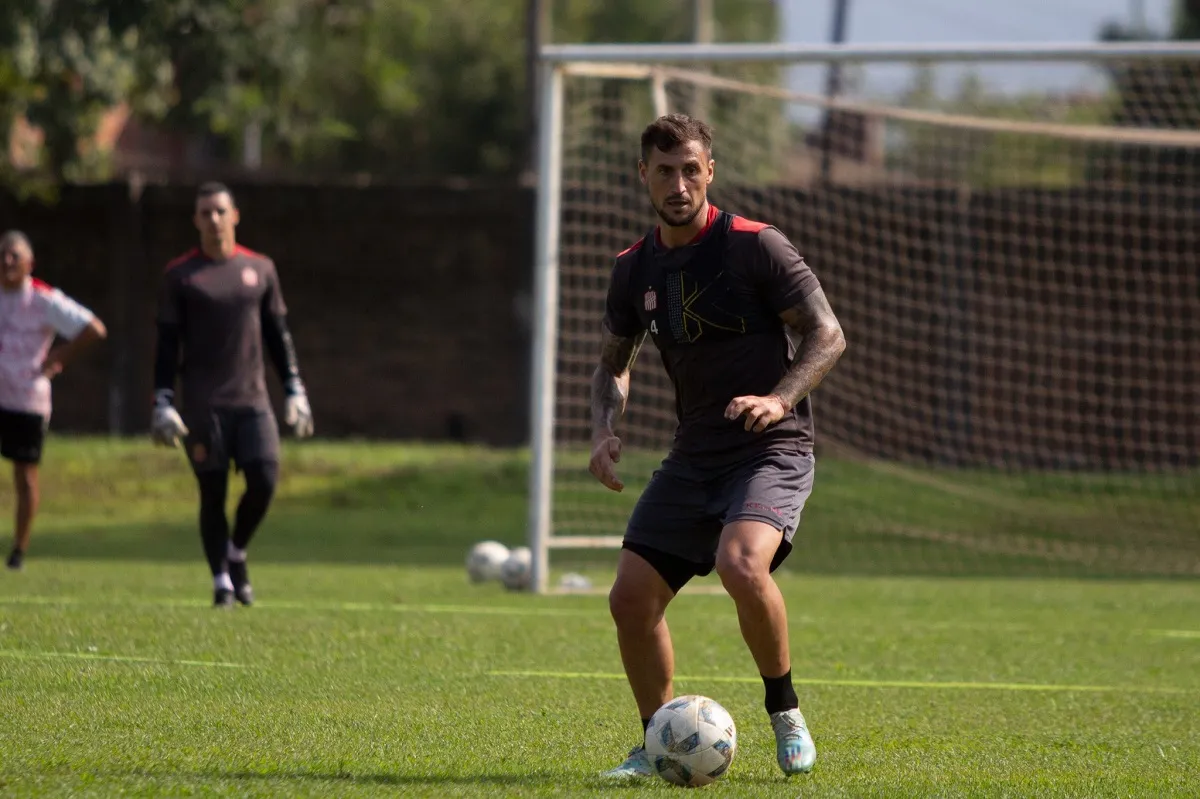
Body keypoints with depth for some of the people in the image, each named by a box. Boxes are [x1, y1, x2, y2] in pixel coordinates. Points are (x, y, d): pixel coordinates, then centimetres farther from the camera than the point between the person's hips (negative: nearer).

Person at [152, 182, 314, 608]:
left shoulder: (260, 269, 8)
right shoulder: (179, 276, 1)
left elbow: (278, 333, 13)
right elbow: (167, 343, 0)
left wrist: (295, 391, 9)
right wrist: (162, 403, -7)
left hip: (252, 399, 2)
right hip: (202, 404, -2)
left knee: (264, 481, -9)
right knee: (213, 492, -2)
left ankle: (236, 553, 16)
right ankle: (222, 581, 9)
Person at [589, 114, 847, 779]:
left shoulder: (756, 247, -10)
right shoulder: (634, 268, 7)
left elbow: (828, 336, -10)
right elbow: (613, 362, 20)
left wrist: (778, 400, -26)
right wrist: (604, 431, 1)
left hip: (772, 450, -6)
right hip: (693, 457, 6)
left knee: (741, 564, -32)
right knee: (631, 598, -4)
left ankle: (785, 713, -10)